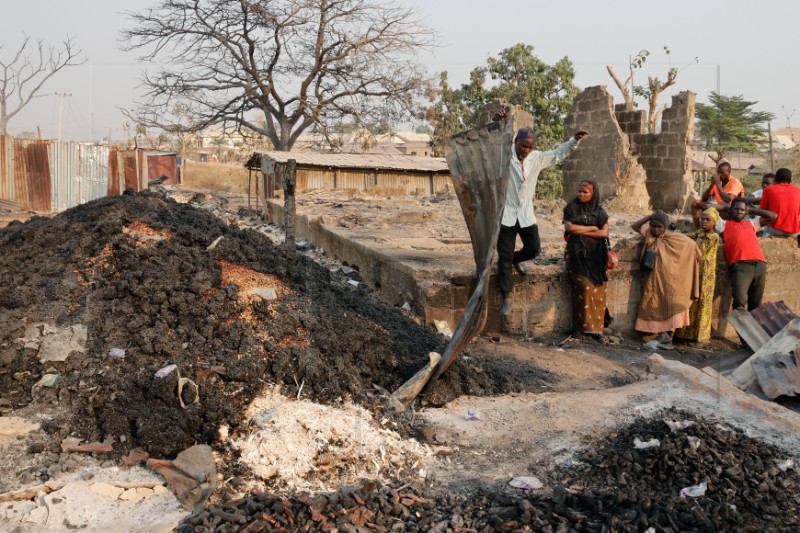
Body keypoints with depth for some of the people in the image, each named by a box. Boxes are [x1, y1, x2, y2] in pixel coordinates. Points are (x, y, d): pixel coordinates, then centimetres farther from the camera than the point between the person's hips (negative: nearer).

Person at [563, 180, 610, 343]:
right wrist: (592, 228, -4)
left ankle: (596, 328, -4)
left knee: (599, 290, -9)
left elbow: (604, 233, -2)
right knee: (585, 287, -20)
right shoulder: (572, 207, 3)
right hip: (578, 254, -3)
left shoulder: (600, 211, 11)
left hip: (596, 255, 3)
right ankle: (586, 326, -15)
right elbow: (569, 227, -12)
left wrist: (581, 230, -7)